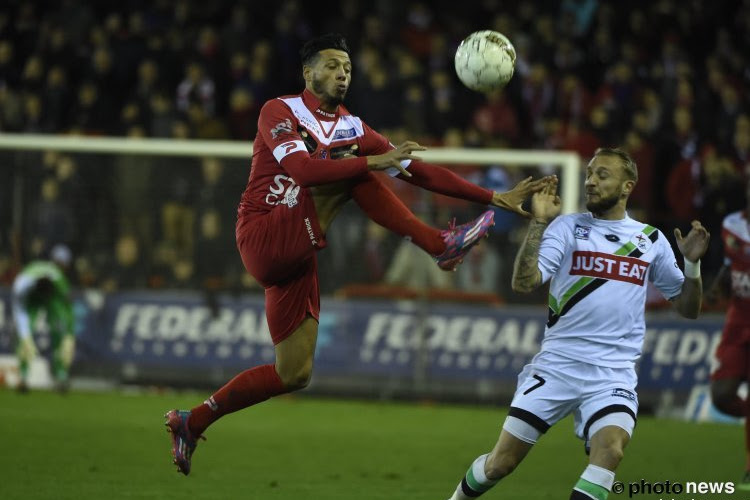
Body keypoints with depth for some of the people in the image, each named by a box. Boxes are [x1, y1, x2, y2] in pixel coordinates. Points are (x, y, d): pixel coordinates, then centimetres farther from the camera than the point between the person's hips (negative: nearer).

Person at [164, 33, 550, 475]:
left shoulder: (353, 129, 13)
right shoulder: (280, 112, -5)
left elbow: (420, 171, 12)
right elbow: (302, 170, -24)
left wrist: (495, 198, 6)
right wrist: (373, 161, -30)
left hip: (296, 256, 7)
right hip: (264, 239, -7)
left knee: (294, 374, 7)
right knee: (353, 170, -20)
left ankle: (193, 422, 19)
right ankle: (440, 245, -23)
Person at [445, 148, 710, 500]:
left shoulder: (651, 240, 9)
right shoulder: (567, 227, 2)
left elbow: (688, 308, 14)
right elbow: (523, 283, -11)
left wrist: (692, 263, -3)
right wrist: (538, 223, -16)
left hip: (613, 374, 1)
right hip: (556, 364, -1)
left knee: (610, 448, -29)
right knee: (500, 463, 0)